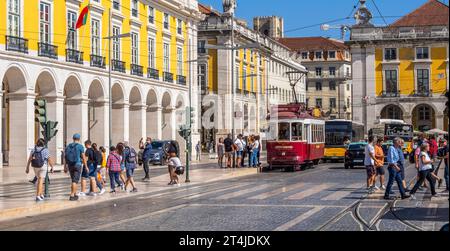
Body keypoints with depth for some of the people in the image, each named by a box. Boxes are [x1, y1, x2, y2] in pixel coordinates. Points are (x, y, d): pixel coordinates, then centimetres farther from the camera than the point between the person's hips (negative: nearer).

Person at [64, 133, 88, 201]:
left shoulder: (68, 146, 7)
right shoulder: (80, 146, -7)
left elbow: (66, 157, 8)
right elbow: (83, 157, -8)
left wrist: (65, 167, 12)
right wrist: (86, 167, -2)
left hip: (70, 165, 5)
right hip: (77, 164, -5)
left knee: (73, 180, 18)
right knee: (75, 181, -5)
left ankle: (75, 194, 21)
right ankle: (72, 196, -9)